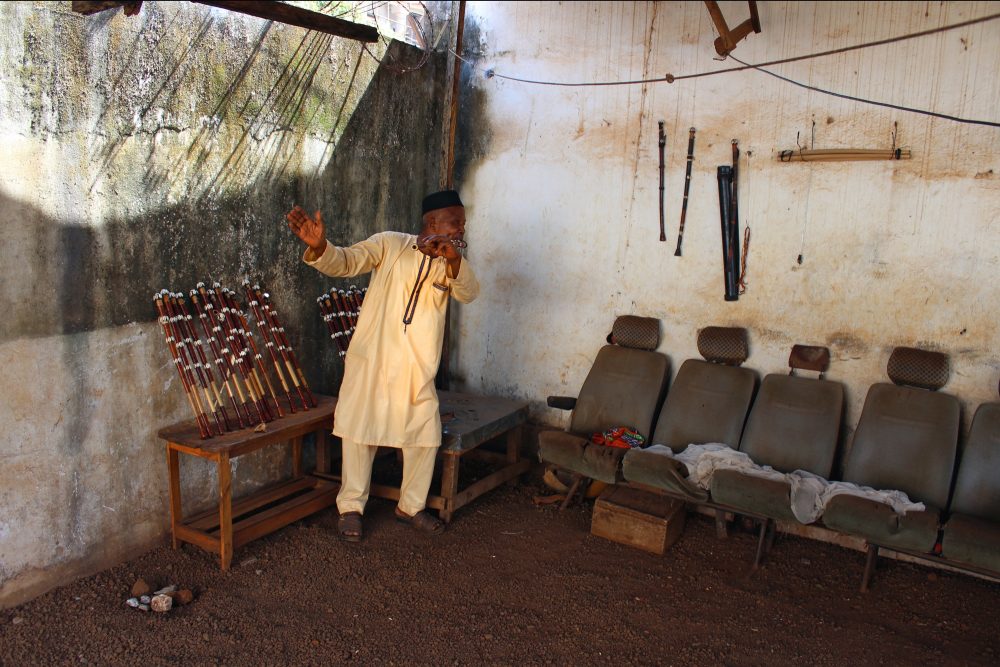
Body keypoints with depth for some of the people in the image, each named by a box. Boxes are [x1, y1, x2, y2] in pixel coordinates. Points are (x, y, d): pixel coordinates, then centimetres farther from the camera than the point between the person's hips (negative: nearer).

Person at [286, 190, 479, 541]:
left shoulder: (452, 264, 5)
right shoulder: (391, 244, -4)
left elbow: (469, 292, -15)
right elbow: (345, 261, -13)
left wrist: (453, 259, -36)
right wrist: (318, 246, -36)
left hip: (417, 370, 3)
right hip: (371, 361, -3)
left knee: (426, 438, 8)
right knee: (361, 433, 6)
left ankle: (411, 506, 29)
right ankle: (350, 507, 24)